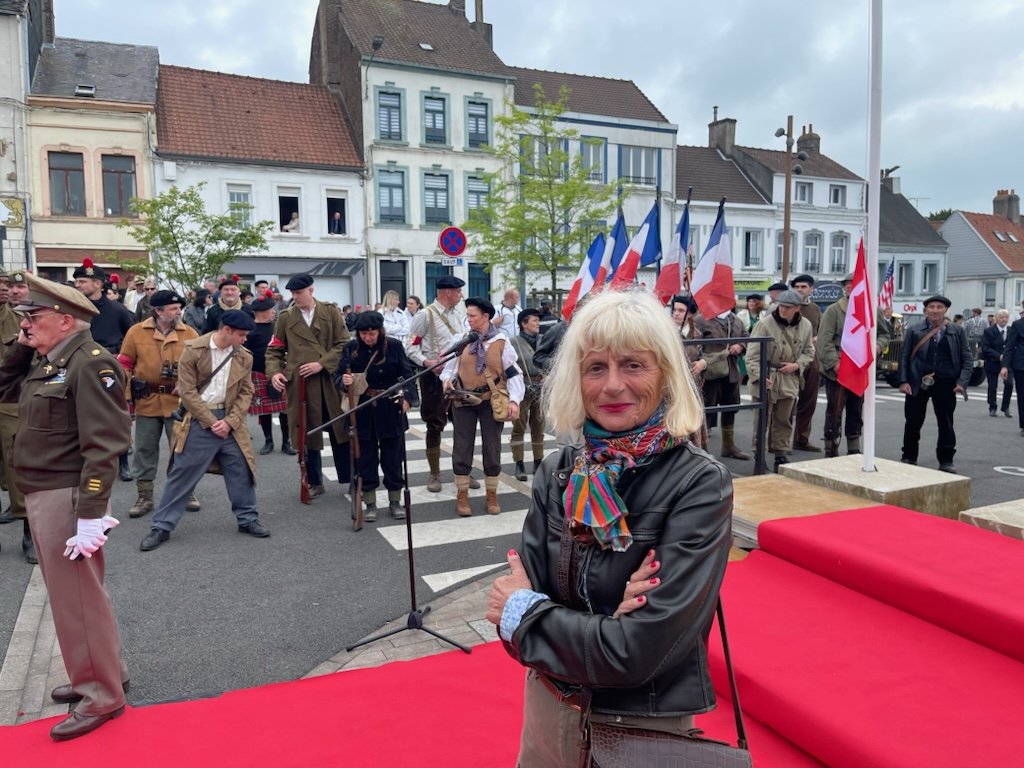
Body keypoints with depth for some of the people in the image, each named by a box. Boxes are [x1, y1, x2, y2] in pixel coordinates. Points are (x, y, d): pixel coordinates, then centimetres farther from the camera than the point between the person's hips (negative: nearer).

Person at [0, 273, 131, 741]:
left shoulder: (90, 363, -17)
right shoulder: (47, 362, 12)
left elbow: (103, 445, -22)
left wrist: (90, 514, -24)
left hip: (66, 497, -9)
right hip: (42, 495, 9)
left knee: (79, 599, 0)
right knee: (69, 594, 18)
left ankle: (102, 696, 14)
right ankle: (100, 674, 33)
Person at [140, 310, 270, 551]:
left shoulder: (244, 357, 2)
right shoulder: (194, 350, -10)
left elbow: (246, 393, 5)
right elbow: (187, 391, -11)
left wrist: (229, 421, -9)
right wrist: (211, 422, -13)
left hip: (230, 421, 4)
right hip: (199, 420, -3)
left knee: (241, 471, 8)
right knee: (182, 474, 3)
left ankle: (247, 519, 23)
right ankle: (162, 527, 14)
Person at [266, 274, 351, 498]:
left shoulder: (331, 311, 4)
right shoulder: (285, 317, 6)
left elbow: (344, 344, -2)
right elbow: (274, 350, 9)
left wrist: (322, 364, -12)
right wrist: (274, 372, -8)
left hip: (331, 381, 0)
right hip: (300, 383, 1)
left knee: (341, 431, 6)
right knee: (308, 434, 7)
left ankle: (350, 478, 19)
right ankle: (314, 482, 22)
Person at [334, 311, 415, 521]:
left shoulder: (394, 346, -3)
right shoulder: (351, 348, -1)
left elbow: (407, 374, 1)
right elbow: (338, 376, -1)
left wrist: (407, 397, -13)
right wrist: (344, 382, -24)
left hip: (390, 410, 0)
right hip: (363, 411, 1)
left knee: (393, 457, 9)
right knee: (366, 458, 7)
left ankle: (395, 501, 23)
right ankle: (370, 504, 20)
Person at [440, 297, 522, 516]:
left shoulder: (500, 341, -4)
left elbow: (513, 373, -3)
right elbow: (450, 364, 13)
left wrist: (514, 400, -13)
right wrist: (447, 378, -8)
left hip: (491, 400, -1)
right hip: (463, 400, 2)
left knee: (492, 447, 8)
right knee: (462, 447, 5)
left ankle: (491, 494, 24)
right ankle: (462, 495, 19)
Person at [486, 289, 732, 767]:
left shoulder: (701, 485, -20)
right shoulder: (557, 473, -6)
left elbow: (638, 652, -25)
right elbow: (516, 599, -8)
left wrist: (522, 611, -14)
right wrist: (604, 624, -24)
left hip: (645, 726, -4)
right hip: (550, 706, 4)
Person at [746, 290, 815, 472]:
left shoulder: (805, 325, 1)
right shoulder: (764, 324, -13)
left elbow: (809, 351, 13)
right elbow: (753, 355, -12)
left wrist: (797, 365, -6)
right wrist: (759, 375, -23)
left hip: (789, 380, 4)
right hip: (765, 380, -4)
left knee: (784, 421, 13)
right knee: (762, 421, 2)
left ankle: (781, 455, 25)